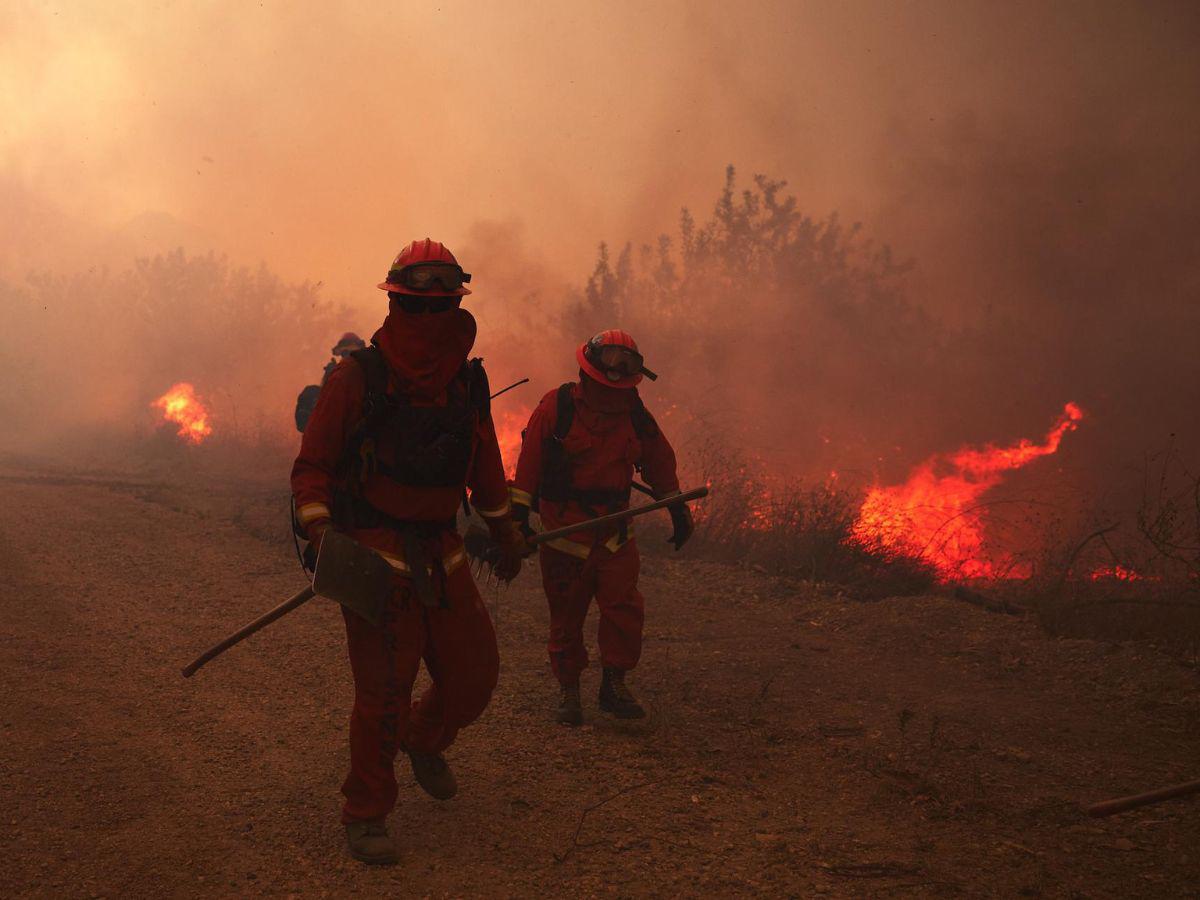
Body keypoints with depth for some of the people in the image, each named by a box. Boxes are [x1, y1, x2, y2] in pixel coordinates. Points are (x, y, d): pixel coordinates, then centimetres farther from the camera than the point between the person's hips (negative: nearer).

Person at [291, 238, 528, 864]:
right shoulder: (356, 378, -7)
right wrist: (319, 530, -18)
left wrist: (504, 530, 27)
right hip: (373, 554, -5)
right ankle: (365, 814, 15)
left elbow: (484, 462, 21)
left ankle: (424, 742, 43)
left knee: (474, 676, 11)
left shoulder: (469, 381, 8)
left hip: (442, 554, 5)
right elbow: (312, 465, -4)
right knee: (383, 689, -5)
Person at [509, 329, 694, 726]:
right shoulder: (557, 406, -7)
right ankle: (568, 690, 19)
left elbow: (659, 462, 17)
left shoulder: (637, 416, 4)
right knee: (566, 615, 5)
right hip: (563, 532, -2)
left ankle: (614, 684, 8)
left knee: (625, 607, -8)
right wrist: (520, 511, -6)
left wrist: (678, 510, 19)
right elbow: (530, 459, -4)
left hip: (615, 534, 3)